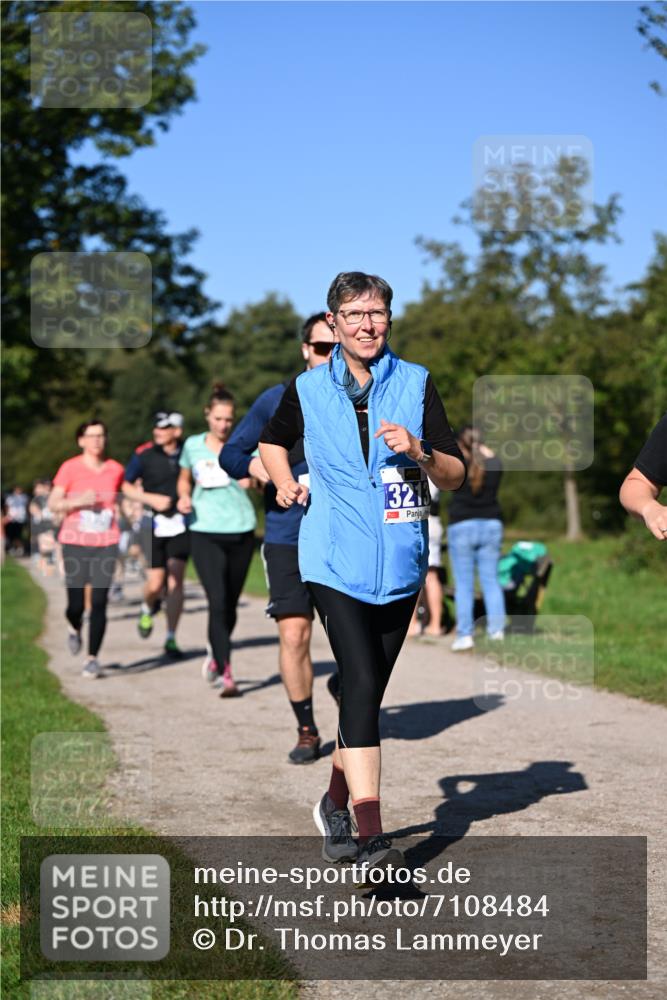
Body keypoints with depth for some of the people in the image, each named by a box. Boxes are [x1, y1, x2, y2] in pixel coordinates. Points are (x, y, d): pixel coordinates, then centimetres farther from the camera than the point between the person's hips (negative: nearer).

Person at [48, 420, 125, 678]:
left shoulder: (116, 470, 5)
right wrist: (79, 501, -20)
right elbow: (53, 504, -6)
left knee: (99, 603, -5)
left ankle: (93, 657, 4)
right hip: (75, 543, -1)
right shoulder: (70, 468, -3)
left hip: (106, 545, 2)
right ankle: (74, 628, 36)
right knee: (76, 604, 0)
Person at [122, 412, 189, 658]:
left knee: (175, 578, -8)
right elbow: (126, 486, 2)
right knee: (156, 583, -1)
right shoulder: (144, 454, -4)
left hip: (181, 524, 0)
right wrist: (151, 499, -11)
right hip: (155, 524, 0)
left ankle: (171, 639, 1)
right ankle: (148, 609, 36)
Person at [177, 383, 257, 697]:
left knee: (230, 603, 11)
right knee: (217, 602, -13)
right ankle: (226, 676, -15)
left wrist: (253, 480, -23)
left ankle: (215, 656, 37)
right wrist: (184, 497, 0)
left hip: (241, 530, 1)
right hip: (205, 531, -1)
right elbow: (184, 479, 21)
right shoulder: (193, 445, 6)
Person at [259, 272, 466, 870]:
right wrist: (286, 483, 5)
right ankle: (371, 837, -20)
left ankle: (337, 803, 34)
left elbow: (456, 476, 1)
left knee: (369, 690, 12)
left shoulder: (416, 384, 2)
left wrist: (418, 452, -18)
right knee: (361, 684, -18)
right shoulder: (307, 389, 3)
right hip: (335, 562, -2)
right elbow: (273, 440, 24)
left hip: (400, 564, 2)